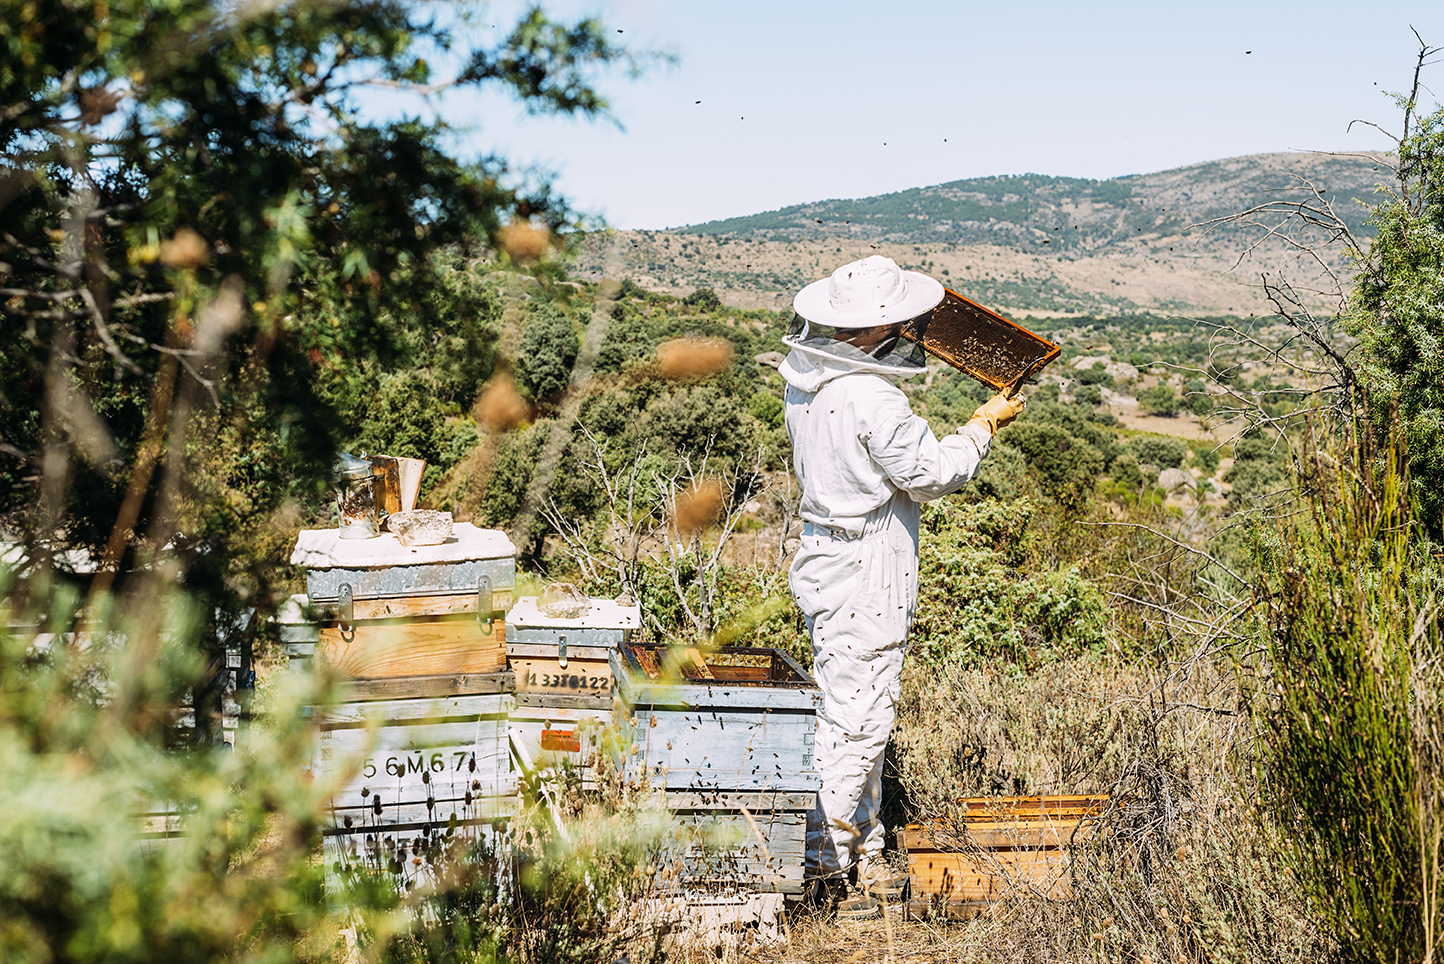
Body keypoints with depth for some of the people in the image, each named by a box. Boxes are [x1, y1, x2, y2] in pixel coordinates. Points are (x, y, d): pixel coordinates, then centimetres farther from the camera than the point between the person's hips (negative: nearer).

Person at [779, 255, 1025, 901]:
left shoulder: (805, 374, 2)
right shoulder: (873, 400, -25)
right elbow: (931, 475, -16)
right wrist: (985, 424, 0)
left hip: (825, 554, 10)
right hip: (867, 573, -10)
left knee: (854, 707, 18)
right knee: (857, 714, 0)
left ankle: (861, 841, 29)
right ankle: (827, 853, 8)